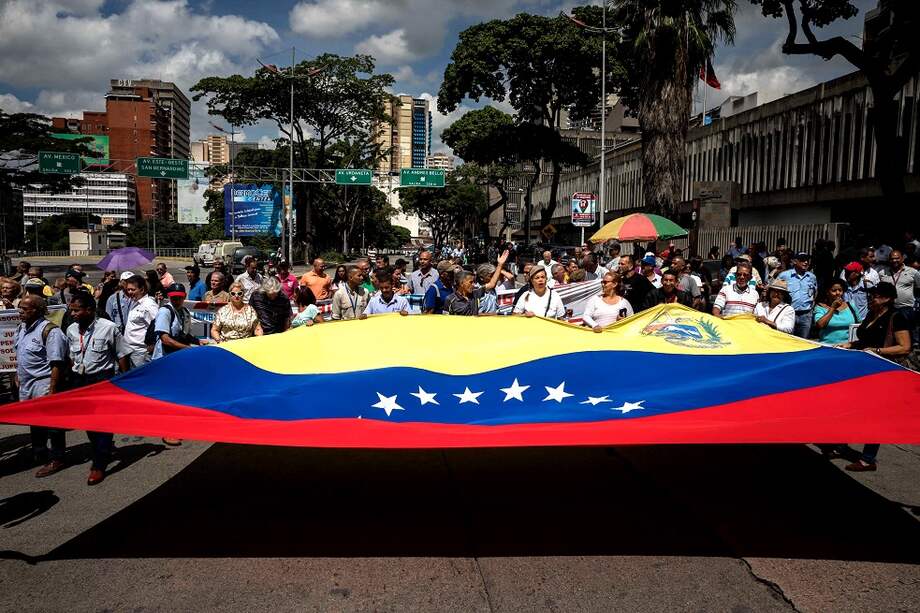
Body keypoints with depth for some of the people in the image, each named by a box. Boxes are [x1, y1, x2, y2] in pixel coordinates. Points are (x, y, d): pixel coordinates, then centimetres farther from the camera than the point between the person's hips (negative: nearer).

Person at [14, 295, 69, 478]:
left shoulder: (49, 331, -17)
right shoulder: (22, 328, 8)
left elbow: (56, 364, -20)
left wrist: (52, 390, -22)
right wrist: (18, 374, 21)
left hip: (43, 384, -8)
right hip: (26, 385, 8)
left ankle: (56, 459, 13)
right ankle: (39, 454, 37)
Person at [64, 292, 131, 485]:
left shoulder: (108, 328, -11)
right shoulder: (71, 330, 3)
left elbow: (121, 356, -5)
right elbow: (72, 357, 13)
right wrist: (73, 379, 9)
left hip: (102, 378, -5)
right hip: (79, 380, 6)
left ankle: (99, 466, 4)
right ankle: (103, 454, 34)